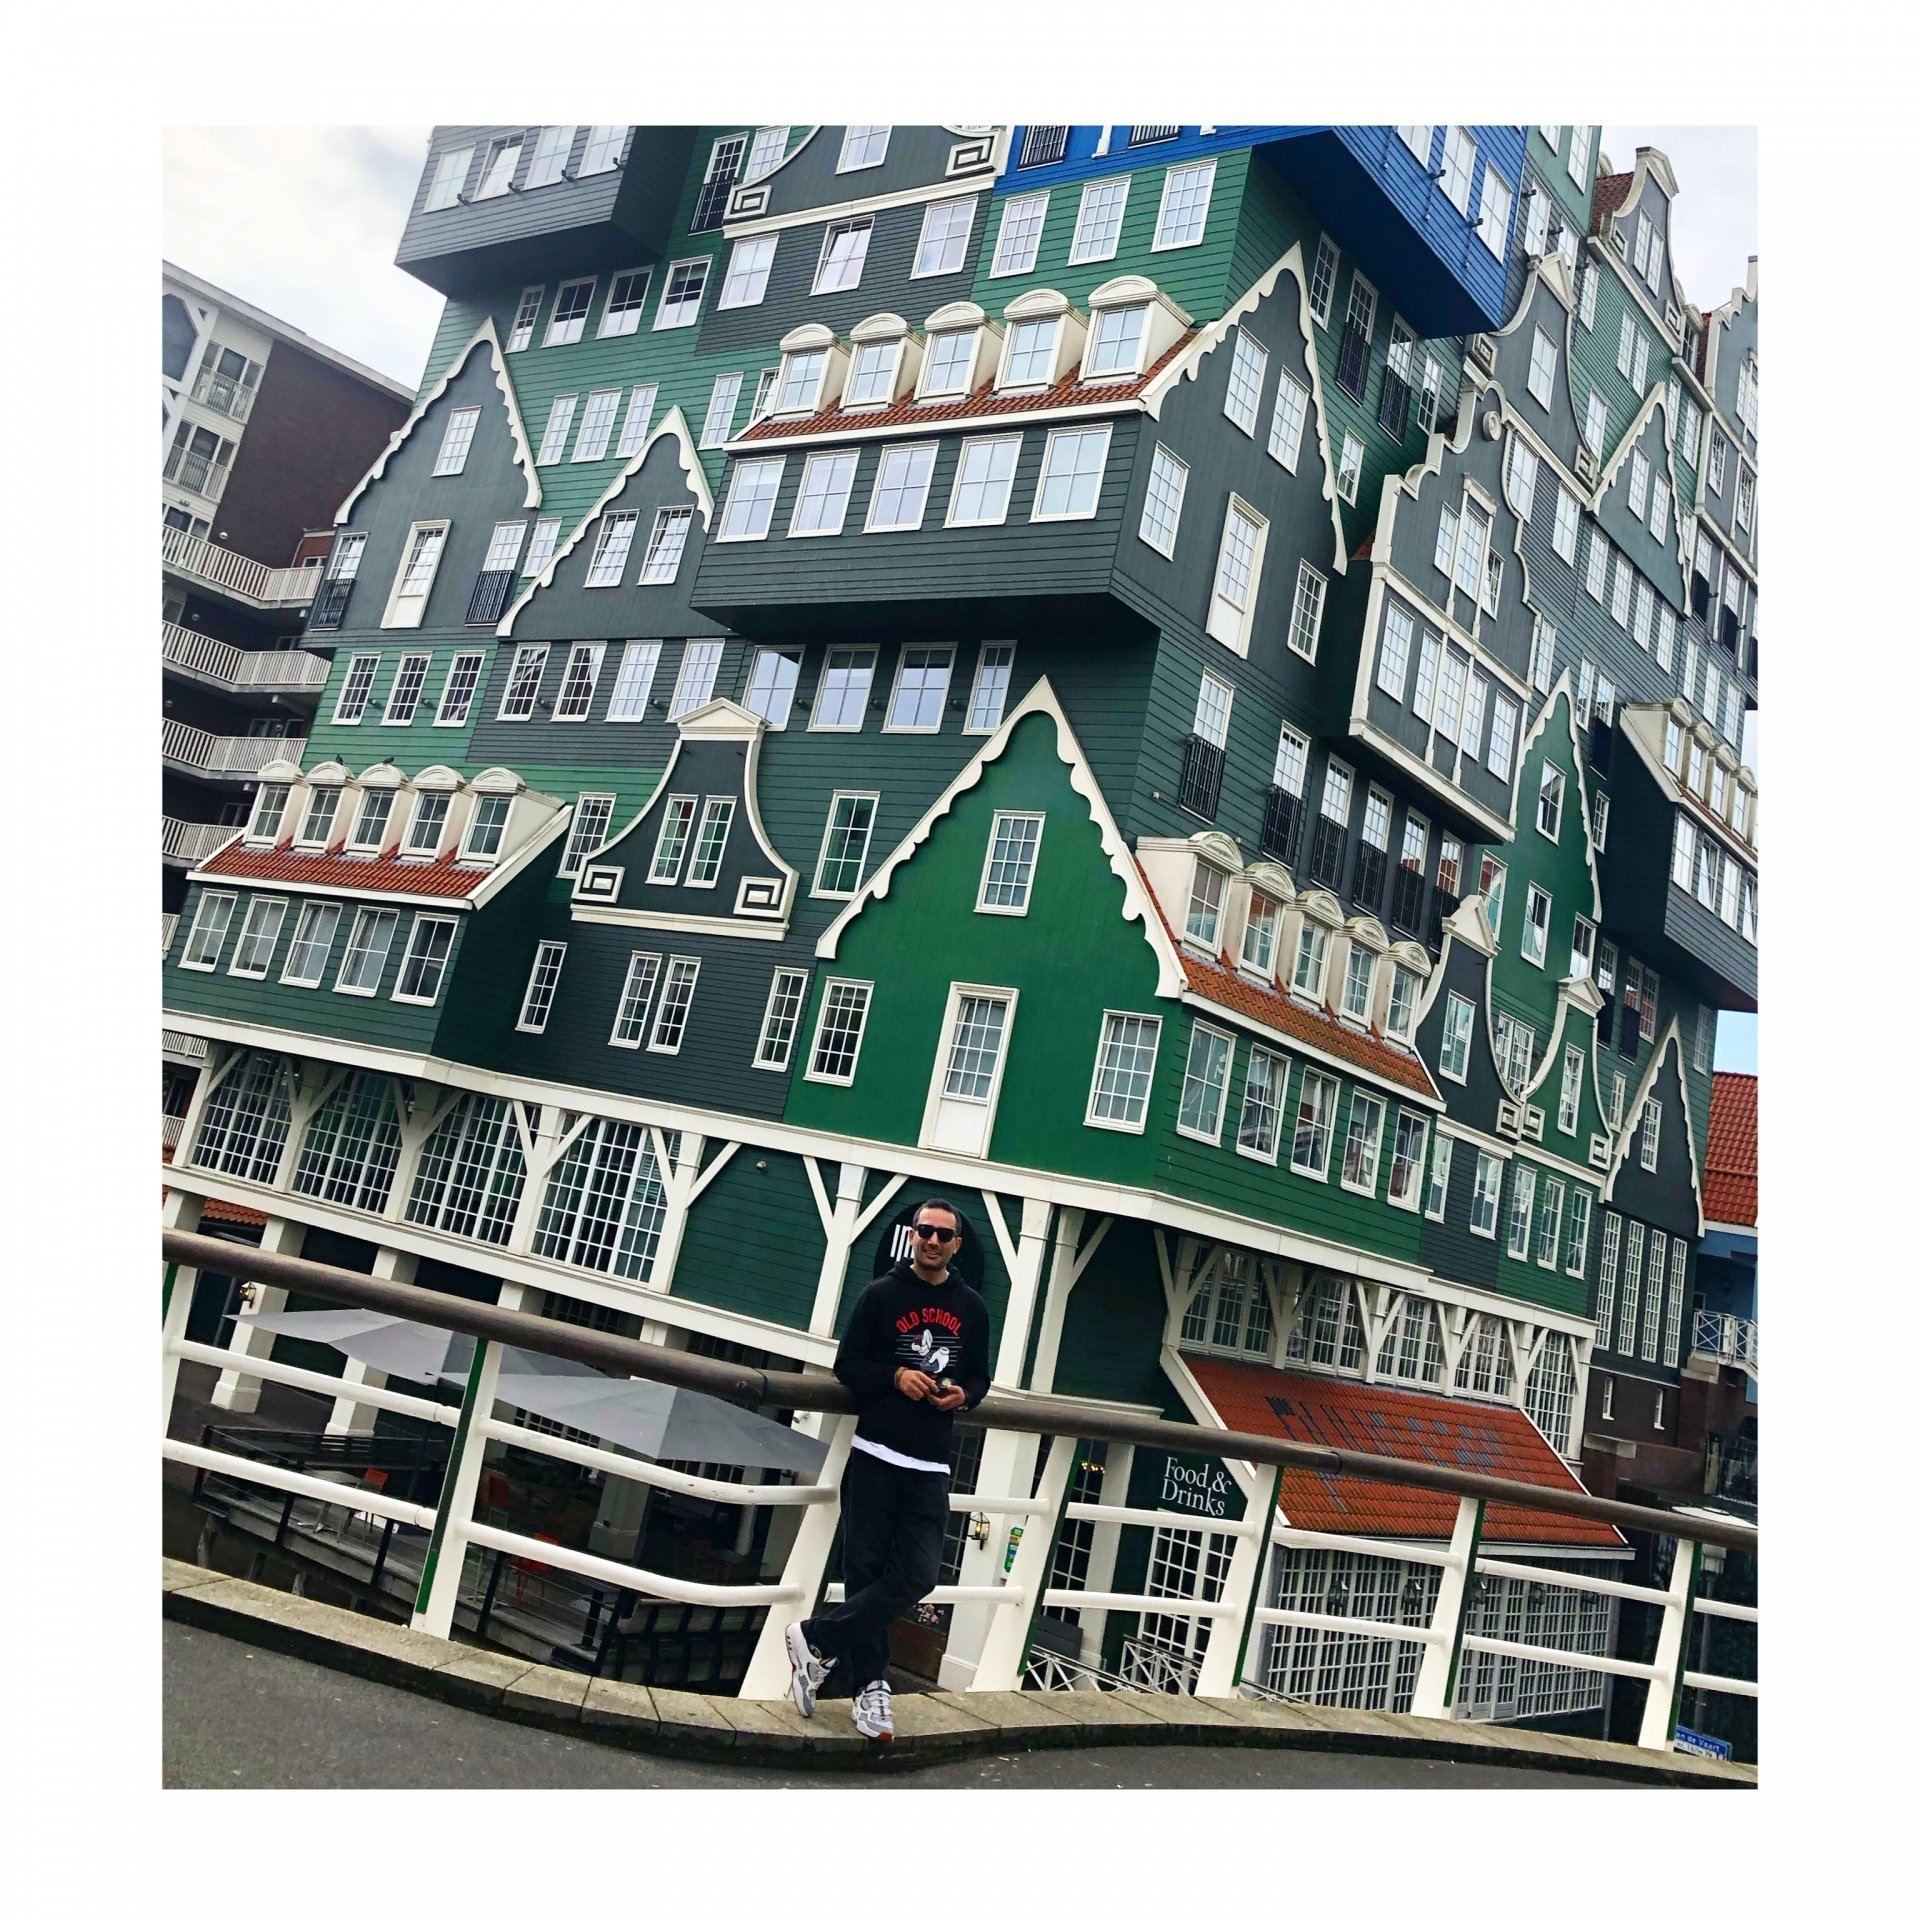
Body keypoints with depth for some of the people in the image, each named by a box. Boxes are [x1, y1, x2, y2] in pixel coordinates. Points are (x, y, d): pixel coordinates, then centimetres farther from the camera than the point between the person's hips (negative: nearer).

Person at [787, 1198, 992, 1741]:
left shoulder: (972, 1308, 9)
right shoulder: (881, 1294, 1)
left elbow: (979, 1377, 17)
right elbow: (847, 1364, 2)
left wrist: (963, 1394, -5)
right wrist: (895, 1376, -15)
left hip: (931, 1466, 2)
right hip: (874, 1455, -2)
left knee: (918, 1576, -8)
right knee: (866, 1571, -1)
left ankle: (817, 1640, 4)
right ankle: (869, 1686, 12)